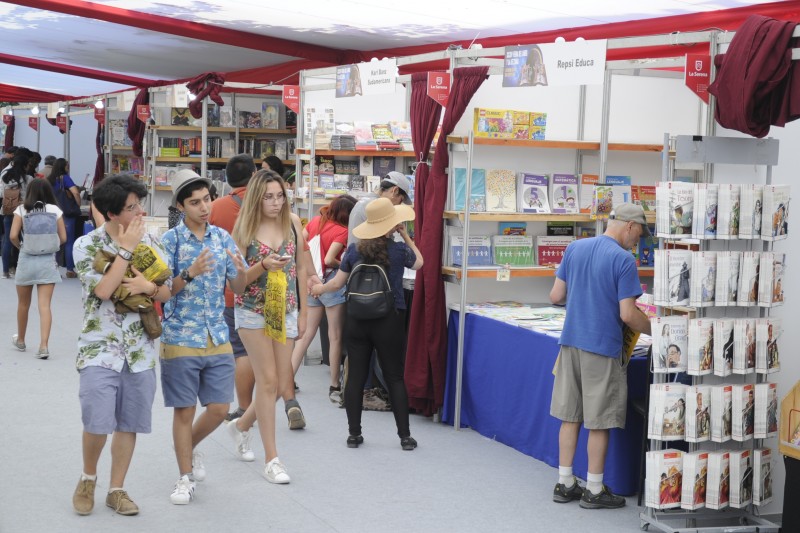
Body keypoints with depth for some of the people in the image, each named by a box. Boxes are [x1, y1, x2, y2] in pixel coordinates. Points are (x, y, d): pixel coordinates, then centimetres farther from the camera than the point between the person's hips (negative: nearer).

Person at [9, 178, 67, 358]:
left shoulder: (21, 210, -2)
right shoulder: (55, 210, 0)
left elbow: (13, 236, -9)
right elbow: (63, 238, 0)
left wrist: (20, 246, 11)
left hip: (26, 259, 0)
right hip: (48, 260, 0)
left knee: (23, 304, 17)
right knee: (45, 305, -4)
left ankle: (20, 340, 33)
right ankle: (44, 345, -15)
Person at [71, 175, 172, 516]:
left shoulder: (150, 243, 5)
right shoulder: (87, 245, -6)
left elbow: (166, 293, 9)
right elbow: (103, 289, -19)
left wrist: (148, 286, -13)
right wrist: (126, 249, -17)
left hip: (140, 349, 4)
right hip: (100, 347, -4)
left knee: (129, 423, 7)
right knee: (98, 422, -11)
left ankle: (116, 489, 20)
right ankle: (88, 477, 16)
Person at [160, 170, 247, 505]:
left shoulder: (222, 237, 6)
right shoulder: (170, 240, -6)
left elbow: (237, 289, 7)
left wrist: (241, 270, -15)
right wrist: (190, 273, -26)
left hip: (218, 337, 4)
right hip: (181, 339, -4)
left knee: (219, 409, 6)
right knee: (184, 411, 3)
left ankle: (190, 447, 34)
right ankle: (185, 478, 17)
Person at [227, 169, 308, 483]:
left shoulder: (292, 224, 1)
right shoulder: (244, 230, -5)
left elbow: (301, 269, 8)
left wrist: (303, 313, 7)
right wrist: (262, 266, -24)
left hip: (286, 312, 3)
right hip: (253, 311, -3)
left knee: (282, 381, 5)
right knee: (268, 380, -6)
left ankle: (241, 425, 34)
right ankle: (272, 459, 2)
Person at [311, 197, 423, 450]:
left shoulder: (354, 251, 0)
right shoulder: (399, 250, -7)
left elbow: (337, 283, 8)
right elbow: (418, 263, 15)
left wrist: (319, 289, 28)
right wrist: (405, 236, 16)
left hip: (357, 321, 2)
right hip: (390, 322, -2)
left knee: (355, 377, 7)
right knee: (395, 378, 4)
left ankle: (354, 434, 12)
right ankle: (405, 436, 6)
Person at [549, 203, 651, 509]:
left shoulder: (574, 248, 6)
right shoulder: (623, 260, -12)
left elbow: (555, 297, 10)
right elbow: (628, 314, -15)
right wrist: (655, 331, 1)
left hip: (571, 343, 6)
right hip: (602, 349, -6)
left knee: (570, 416, 12)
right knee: (599, 422, 3)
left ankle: (565, 484, 18)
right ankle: (594, 490, 11)